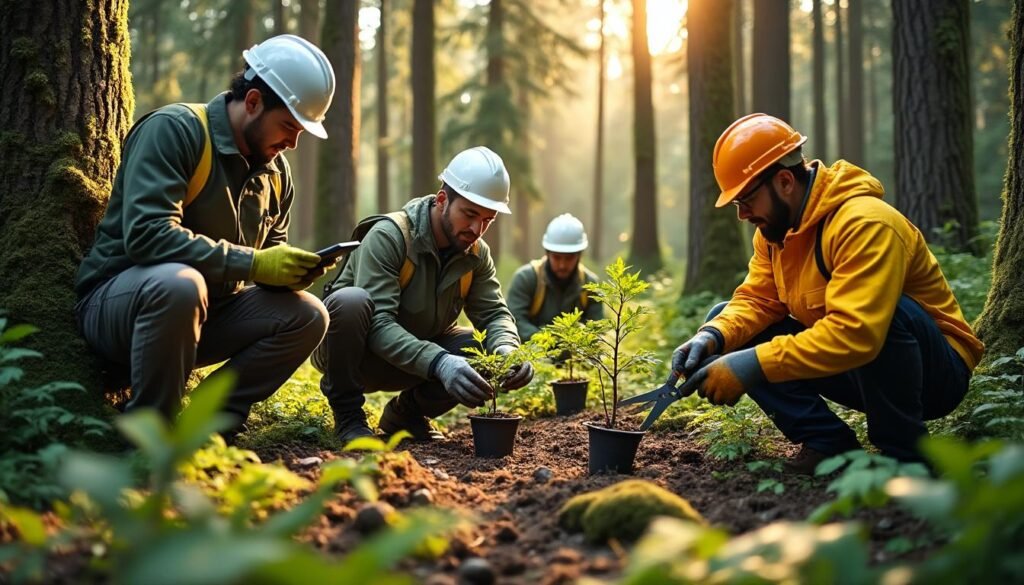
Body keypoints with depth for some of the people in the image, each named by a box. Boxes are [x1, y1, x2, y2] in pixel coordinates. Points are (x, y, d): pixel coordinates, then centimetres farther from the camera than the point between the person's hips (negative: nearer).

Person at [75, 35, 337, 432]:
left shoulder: (276, 171, 7)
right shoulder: (173, 130, -17)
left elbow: (271, 248, 15)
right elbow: (146, 233, -30)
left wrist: (290, 271, -10)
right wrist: (251, 264, -30)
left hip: (204, 311, 7)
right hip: (116, 299, -7)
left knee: (307, 316, -12)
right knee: (180, 283, -40)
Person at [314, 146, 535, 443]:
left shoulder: (477, 254, -3)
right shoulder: (388, 235, -24)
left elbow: (494, 313, -7)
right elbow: (377, 323, -32)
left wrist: (508, 351, -32)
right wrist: (439, 362, -46)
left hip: (421, 356, 5)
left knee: (490, 354, -18)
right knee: (351, 301, -36)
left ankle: (407, 412, 6)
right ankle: (347, 415, -14)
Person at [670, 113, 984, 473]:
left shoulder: (866, 223, -28)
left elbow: (855, 334, -38)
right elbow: (756, 300, -4)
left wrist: (754, 365, -40)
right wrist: (713, 337, -24)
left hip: (936, 375, -7)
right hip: (847, 364, 8)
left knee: (888, 310, -41)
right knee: (723, 319, -5)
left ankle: (904, 453, -18)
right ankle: (828, 444, -7)